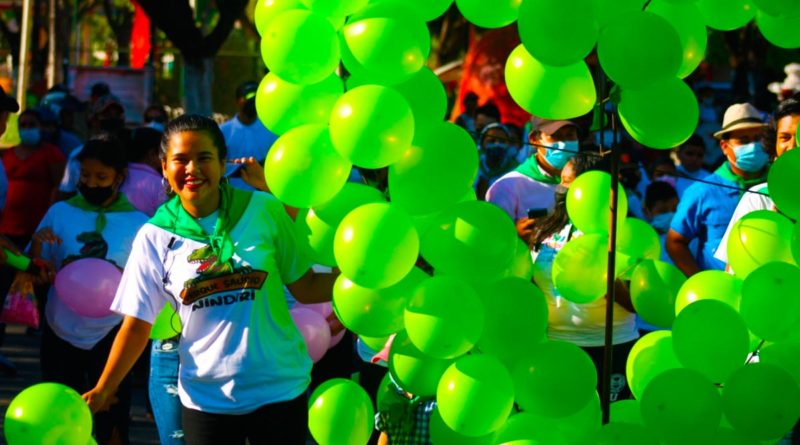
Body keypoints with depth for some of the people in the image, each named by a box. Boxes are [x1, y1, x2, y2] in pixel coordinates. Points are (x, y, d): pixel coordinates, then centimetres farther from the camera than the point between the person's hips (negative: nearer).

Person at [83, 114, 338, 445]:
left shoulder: (263, 210, -4)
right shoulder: (155, 237, -3)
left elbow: (305, 288, 2)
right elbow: (137, 323, -1)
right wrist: (102, 390, -10)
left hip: (279, 389, 0)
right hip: (205, 397, 0)